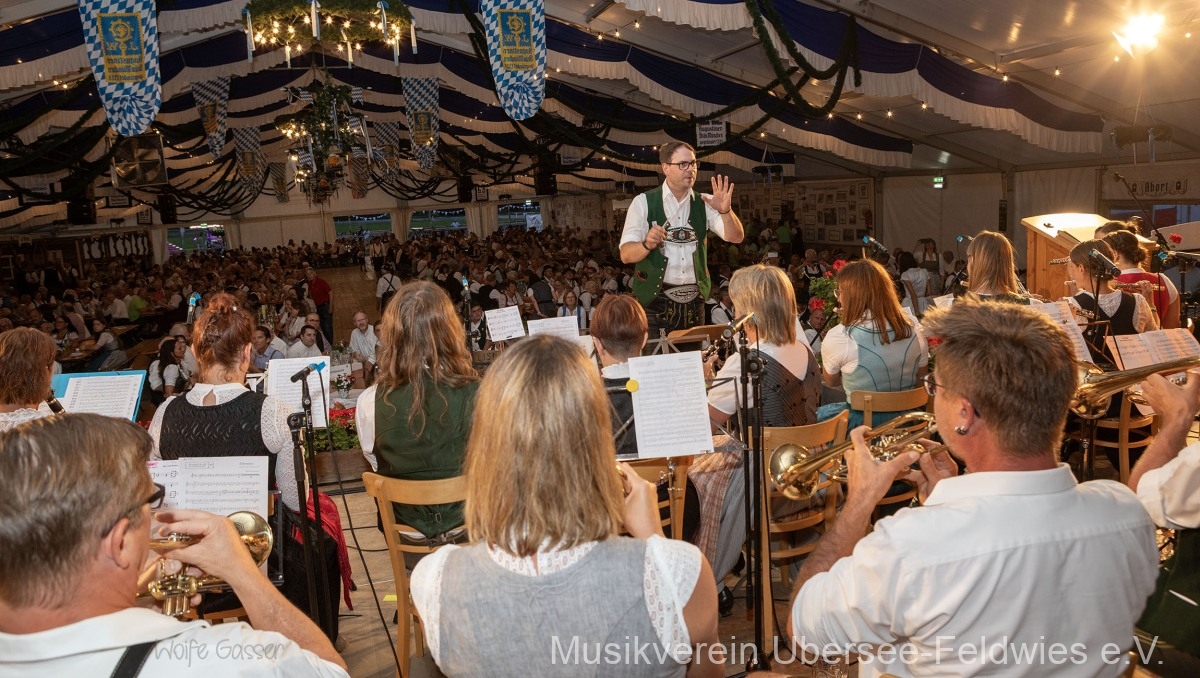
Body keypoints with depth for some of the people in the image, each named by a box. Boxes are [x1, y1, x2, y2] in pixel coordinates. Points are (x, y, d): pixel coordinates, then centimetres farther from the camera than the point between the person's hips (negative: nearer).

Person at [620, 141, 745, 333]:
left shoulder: (704, 203, 7)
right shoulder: (643, 202, -2)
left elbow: (736, 237, -5)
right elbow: (626, 254, -8)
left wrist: (725, 210, -25)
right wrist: (647, 244, -30)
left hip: (694, 301, 3)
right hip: (655, 300, -3)